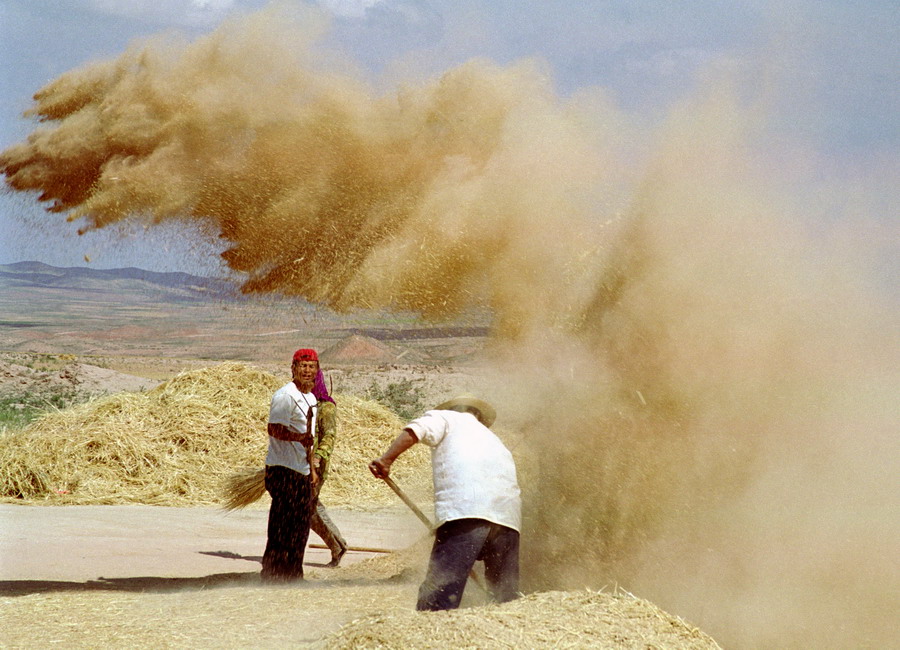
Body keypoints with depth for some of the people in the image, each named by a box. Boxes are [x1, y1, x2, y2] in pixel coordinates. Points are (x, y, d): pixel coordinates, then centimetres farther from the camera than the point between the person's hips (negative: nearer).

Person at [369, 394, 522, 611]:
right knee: (506, 592, 14)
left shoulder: (445, 418, 21)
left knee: (440, 589, -14)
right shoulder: (492, 438, 38)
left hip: (465, 507, -6)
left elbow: (418, 429, 0)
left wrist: (387, 459, -6)